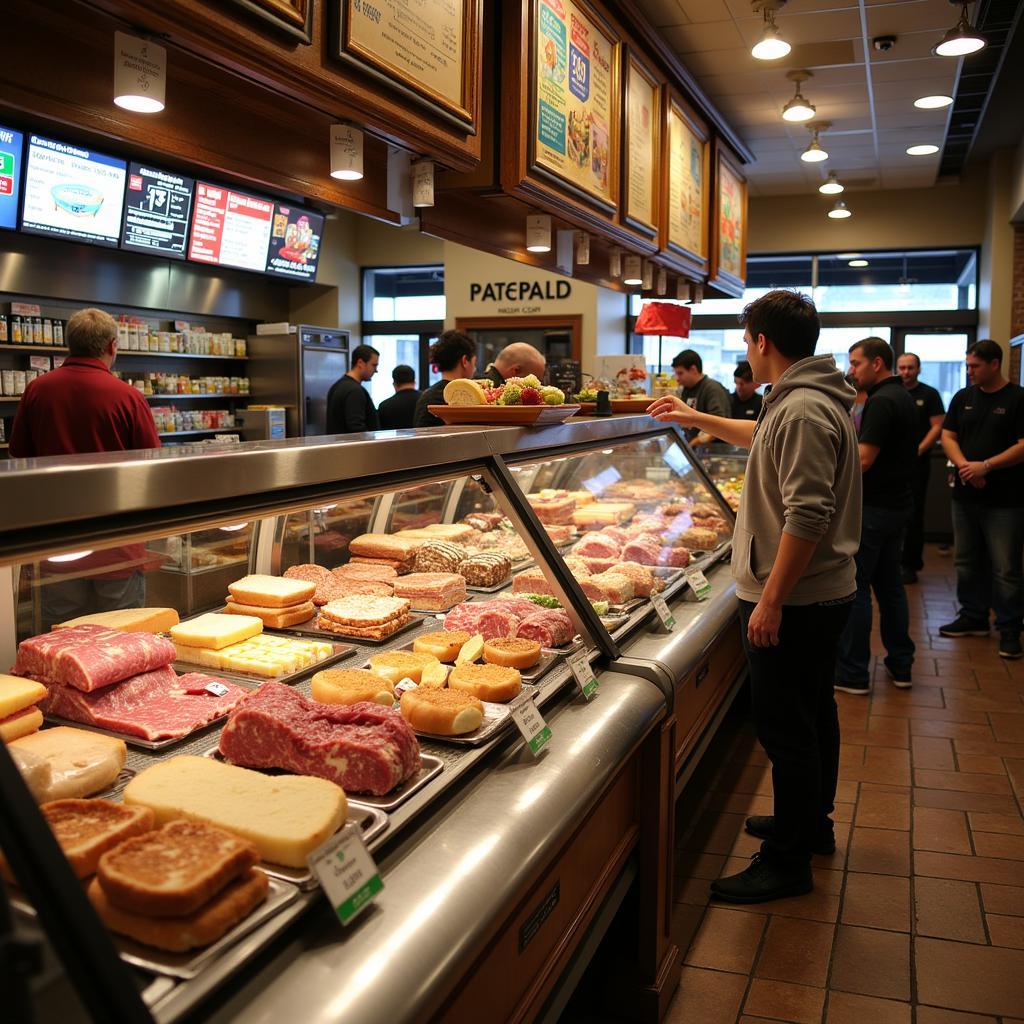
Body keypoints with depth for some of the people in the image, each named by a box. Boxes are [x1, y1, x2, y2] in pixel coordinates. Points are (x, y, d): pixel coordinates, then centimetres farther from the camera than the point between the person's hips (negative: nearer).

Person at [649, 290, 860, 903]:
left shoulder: (803, 410, -21)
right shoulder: (816, 399, 12)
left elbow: (807, 517, -28)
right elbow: (764, 437, 32)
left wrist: (771, 600, -25)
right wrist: (697, 418, 34)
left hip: (793, 600, -11)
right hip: (824, 593, 11)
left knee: (787, 731, -1)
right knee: (814, 715, 22)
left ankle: (787, 862, 11)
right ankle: (813, 823, 39)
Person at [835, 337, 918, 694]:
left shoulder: (881, 401, -17)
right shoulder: (903, 397, 14)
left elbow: (863, 460, -23)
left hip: (874, 507, -10)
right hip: (898, 502, 10)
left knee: (855, 587, -3)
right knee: (889, 583, 15)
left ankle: (852, 673, 3)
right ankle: (901, 665, 23)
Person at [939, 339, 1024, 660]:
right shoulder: (963, 397, 10)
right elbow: (947, 436, 7)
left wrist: (985, 466, -19)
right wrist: (964, 465, -11)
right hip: (965, 495, 5)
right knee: (967, 561, 13)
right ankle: (973, 617, 26)